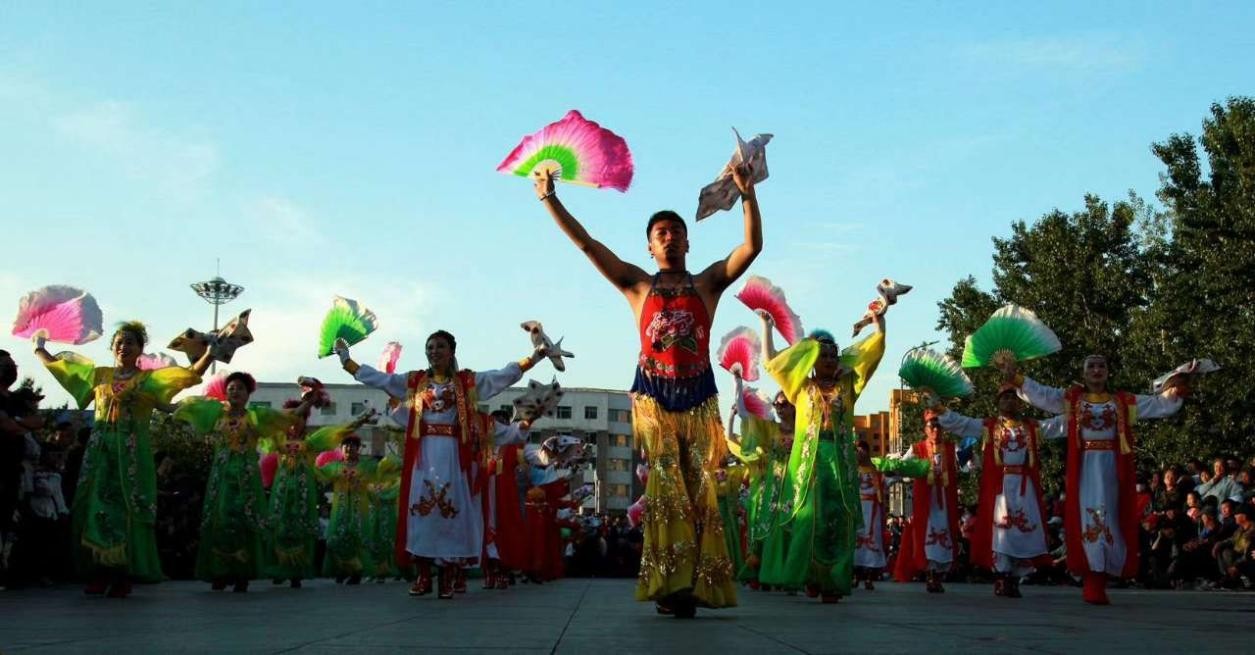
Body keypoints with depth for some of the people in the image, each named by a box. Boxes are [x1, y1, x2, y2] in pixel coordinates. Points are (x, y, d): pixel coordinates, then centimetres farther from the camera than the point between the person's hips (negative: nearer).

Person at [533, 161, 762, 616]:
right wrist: (549, 199, 2)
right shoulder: (638, 285, 11)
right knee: (664, 488, -8)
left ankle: (693, 584, -2)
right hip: (653, 397, -1)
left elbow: (752, 246, 2)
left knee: (698, 489, -3)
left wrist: (747, 194, -10)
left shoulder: (708, 282, 12)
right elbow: (586, 243, 7)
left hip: (698, 399, 1)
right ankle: (669, 585, -8)